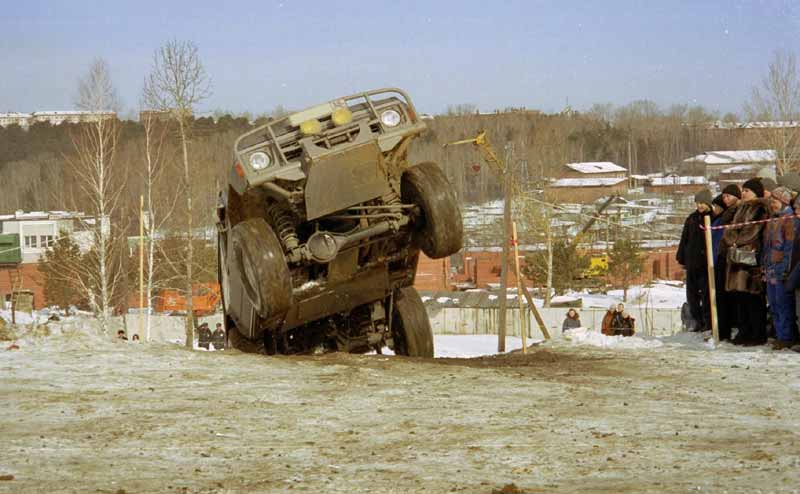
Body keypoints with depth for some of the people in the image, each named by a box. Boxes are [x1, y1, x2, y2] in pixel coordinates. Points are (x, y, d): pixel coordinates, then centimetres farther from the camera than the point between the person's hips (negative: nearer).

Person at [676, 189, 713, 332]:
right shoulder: (692, 219, 11)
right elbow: (684, 239, 15)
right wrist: (681, 258, 11)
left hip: (707, 262, -5)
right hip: (692, 261, 5)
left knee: (706, 292, -5)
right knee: (692, 293, 5)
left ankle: (708, 321, 1)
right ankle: (698, 321, 12)